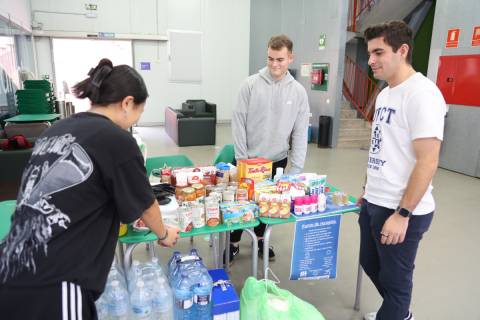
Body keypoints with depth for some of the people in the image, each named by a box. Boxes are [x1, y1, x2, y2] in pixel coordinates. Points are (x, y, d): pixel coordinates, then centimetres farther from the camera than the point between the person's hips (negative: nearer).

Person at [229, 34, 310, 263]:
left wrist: (296, 168, -6)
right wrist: (242, 157, -10)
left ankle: (260, 238, 39)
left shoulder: (298, 92, -3)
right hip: (249, 158, -1)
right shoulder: (251, 84, -8)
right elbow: (238, 123, -7)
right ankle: (234, 243, 28)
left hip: (278, 160, 2)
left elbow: (300, 132, -2)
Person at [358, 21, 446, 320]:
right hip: (374, 203, 9)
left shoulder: (422, 93, -17)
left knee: (394, 279, 10)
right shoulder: (385, 94, 10)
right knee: (371, 265, 23)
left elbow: (427, 162, -21)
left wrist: (403, 214, -20)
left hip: (400, 210, -9)